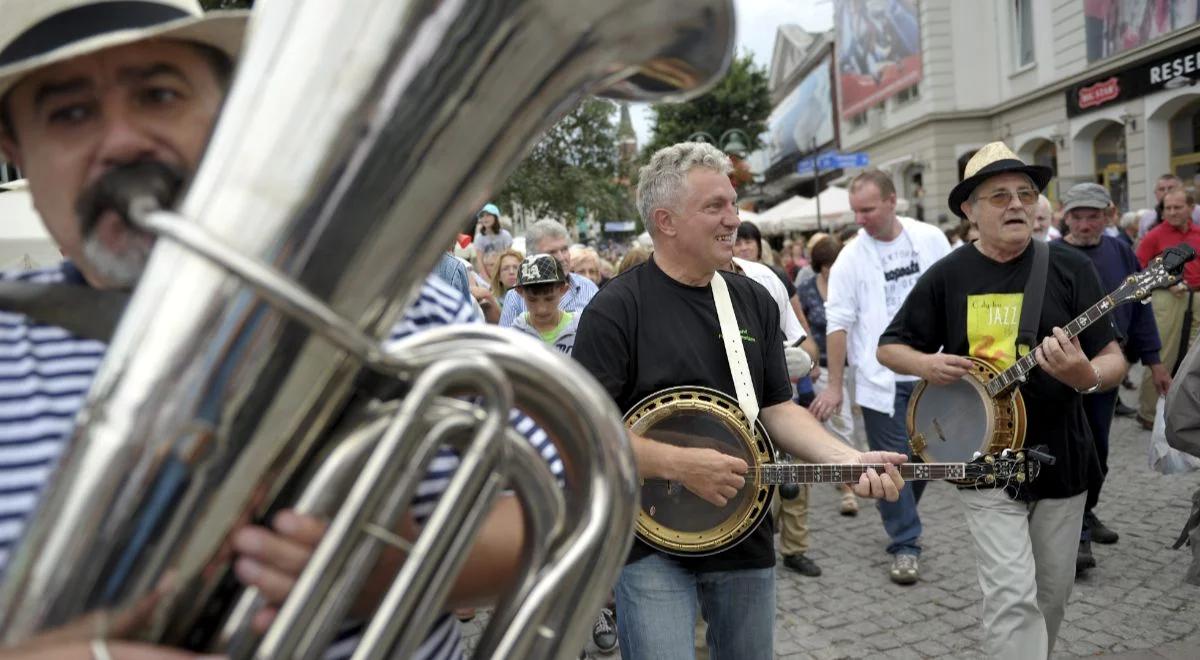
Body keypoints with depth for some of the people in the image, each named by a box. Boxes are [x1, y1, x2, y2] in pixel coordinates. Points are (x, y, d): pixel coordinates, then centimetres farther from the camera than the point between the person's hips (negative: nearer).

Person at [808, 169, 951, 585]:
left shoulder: (930, 239, 0)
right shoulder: (851, 258, -7)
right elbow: (838, 324, -6)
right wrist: (834, 385, -8)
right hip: (881, 378, -2)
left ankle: (902, 520, 37)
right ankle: (905, 545, 13)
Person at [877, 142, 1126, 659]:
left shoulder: (1070, 268, -3)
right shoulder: (947, 276, -3)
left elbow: (1113, 359, -3)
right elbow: (889, 348, 6)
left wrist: (1086, 376, -26)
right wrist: (927, 365, -15)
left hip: (1060, 459, 2)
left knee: (1052, 594, 16)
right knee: (1012, 595, -8)